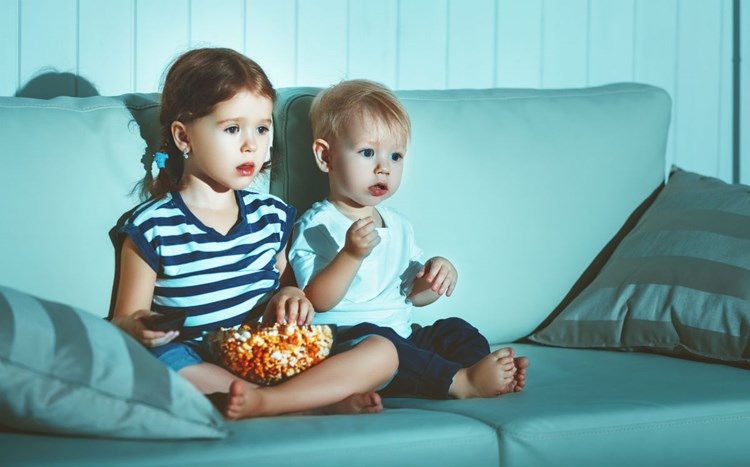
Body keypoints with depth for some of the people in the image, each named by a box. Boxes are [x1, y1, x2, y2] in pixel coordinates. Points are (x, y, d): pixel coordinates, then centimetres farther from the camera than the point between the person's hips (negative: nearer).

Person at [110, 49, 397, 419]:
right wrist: (136, 328, -24)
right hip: (199, 368, -5)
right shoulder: (152, 227, -1)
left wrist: (290, 295, 3)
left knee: (382, 353, -13)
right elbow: (122, 322, 1)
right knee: (162, 359, -40)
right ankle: (323, 401, -31)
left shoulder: (272, 215, 15)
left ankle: (263, 402, -32)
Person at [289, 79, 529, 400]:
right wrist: (352, 254, -29)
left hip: (401, 338, 8)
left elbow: (414, 295, 24)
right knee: (375, 340, -35)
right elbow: (318, 301, -17)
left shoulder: (398, 226, 19)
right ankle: (460, 382, -41)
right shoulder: (317, 226, -6)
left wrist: (439, 274, 2)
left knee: (455, 330, -5)